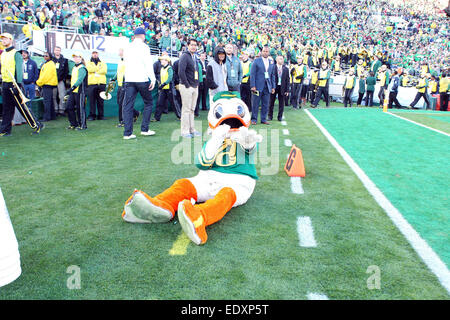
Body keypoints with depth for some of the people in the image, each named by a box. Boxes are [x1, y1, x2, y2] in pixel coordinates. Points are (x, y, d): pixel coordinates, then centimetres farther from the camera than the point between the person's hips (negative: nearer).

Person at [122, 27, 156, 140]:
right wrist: (153, 79, -10)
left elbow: (126, 62, 20)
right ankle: (144, 129, 8)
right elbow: (148, 64, -10)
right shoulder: (144, 47, -4)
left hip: (128, 80, 5)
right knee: (148, 102, 10)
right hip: (142, 79, -5)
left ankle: (127, 133, 0)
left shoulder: (128, 48, 14)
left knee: (128, 105, 3)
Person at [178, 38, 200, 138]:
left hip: (195, 87, 8)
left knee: (192, 109, 12)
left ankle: (191, 129, 19)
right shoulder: (184, 56, -9)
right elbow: (181, 72, -18)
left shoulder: (194, 57, 18)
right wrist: (187, 85, -17)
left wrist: (197, 84, 12)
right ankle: (185, 131, 0)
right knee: (186, 109, -5)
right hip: (186, 87, -8)